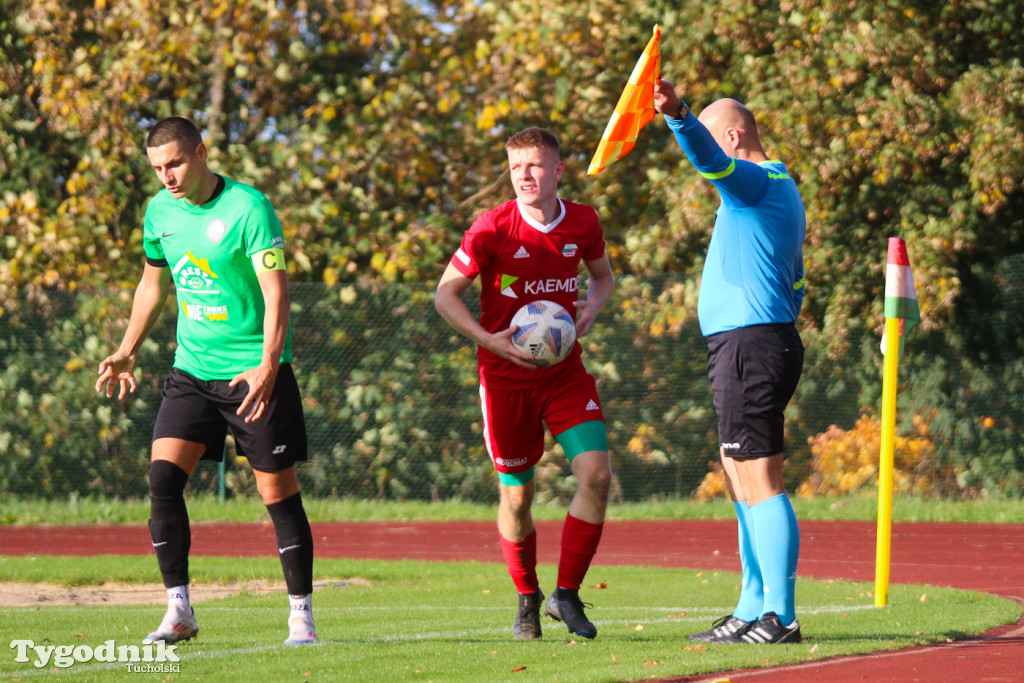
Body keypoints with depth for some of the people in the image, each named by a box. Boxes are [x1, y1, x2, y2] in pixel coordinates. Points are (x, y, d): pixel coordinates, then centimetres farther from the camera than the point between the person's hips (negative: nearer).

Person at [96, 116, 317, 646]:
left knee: (279, 493, -1)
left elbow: (275, 291, -18)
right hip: (191, 371, 5)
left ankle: (301, 613, 10)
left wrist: (267, 367, -29)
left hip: (255, 374, -5)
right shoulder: (160, 210, 4)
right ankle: (178, 611, -4)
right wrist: (127, 351, 16)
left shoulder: (248, 207, -15)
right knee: (162, 480, -10)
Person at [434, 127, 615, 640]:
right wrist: (488, 340, -20)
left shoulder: (583, 223, -3)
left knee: (596, 473, -13)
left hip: (564, 370, 2)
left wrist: (592, 307, -5)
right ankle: (527, 599, 25)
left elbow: (602, 275, 17)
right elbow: (445, 294, -6)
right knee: (516, 496, 3)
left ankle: (567, 594, 1)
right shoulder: (493, 228, -13)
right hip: (506, 376, -2)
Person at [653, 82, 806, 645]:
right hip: (772, 341, 11)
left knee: (759, 482, -12)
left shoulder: (759, 182, -9)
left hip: (748, 345, -11)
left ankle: (779, 616, -15)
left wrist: (678, 116, -48)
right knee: (740, 480, 16)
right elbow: (796, 285, 29)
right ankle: (754, 608, 21)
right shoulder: (782, 189, 23)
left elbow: (709, 157, -32)